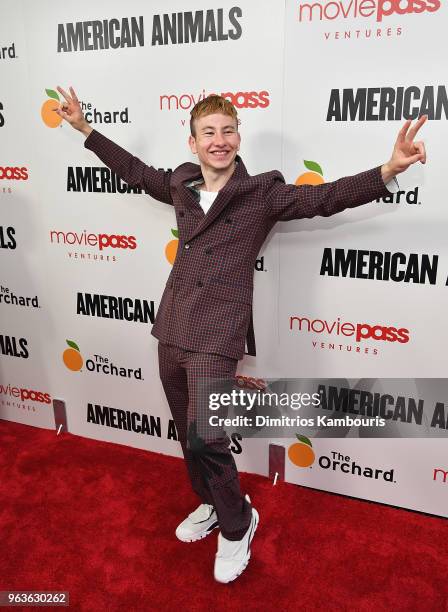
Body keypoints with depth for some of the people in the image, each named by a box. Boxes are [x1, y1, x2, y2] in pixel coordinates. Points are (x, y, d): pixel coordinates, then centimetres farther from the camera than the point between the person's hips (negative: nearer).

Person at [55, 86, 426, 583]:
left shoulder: (263, 192, -4)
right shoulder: (180, 185, 9)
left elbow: (326, 197, -12)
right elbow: (135, 171, 25)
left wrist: (388, 170, -27)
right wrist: (84, 128, 32)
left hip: (216, 335, -6)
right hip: (172, 328, 6)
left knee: (204, 438, -12)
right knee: (188, 434, 17)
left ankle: (237, 523, 17)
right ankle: (210, 505, 43)